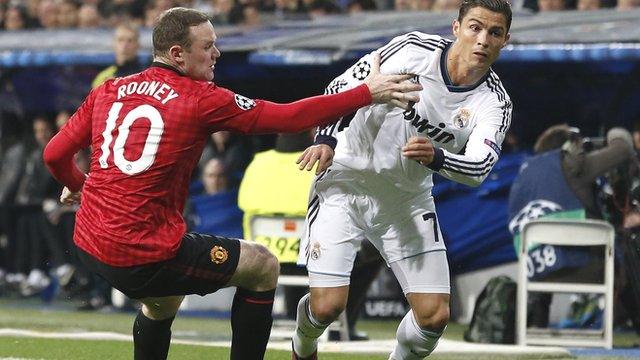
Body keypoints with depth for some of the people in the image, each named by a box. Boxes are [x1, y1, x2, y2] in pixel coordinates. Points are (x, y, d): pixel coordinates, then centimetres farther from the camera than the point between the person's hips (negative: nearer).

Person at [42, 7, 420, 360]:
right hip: (145, 256, -7)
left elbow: (55, 154, 10)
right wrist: (368, 93, -2)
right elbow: (291, 117, -7)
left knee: (163, 303, 37)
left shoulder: (107, 92, 7)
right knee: (263, 267, 11)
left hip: (90, 247, 7)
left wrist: (76, 185, 33)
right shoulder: (201, 100, -9)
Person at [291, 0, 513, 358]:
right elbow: (344, 86, -4)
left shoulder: (494, 103, -9)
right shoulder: (414, 49, -15)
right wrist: (327, 140, -18)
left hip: (408, 201, 3)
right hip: (346, 183, -3)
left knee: (434, 316, -6)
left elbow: (479, 167, -24)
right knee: (327, 305, -13)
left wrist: (437, 157, -43)